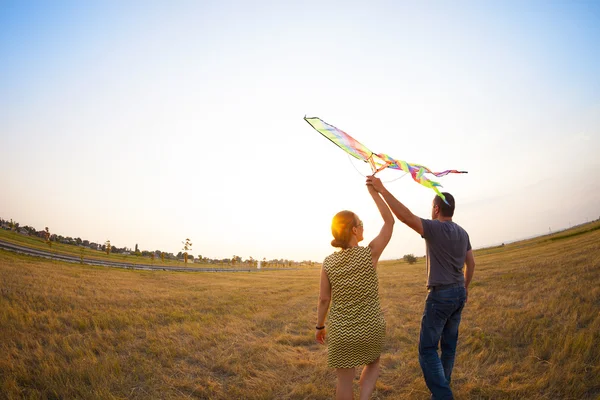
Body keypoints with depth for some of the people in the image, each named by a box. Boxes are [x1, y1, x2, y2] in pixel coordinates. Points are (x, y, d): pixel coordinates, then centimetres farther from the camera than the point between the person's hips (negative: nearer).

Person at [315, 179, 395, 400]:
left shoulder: (328, 262, -9)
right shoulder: (370, 254, -15)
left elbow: (324, 299, -4)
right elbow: (390, 222, -6)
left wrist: (319, 326, 10)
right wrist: (375, 193, -4)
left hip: (340, 332, 1)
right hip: (371, 328, 0)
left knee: (345, 380, 15)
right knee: (373, 363, 29)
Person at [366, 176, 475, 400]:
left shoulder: (435, 228, -17)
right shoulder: (462, 233, 8)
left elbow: (405, 216, -30)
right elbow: (471, 263, 15)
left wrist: (382, 190, -31)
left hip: (441, 295, -8)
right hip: (459, 293, 8)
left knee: (427, 348, -1)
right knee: (449, 344, 17)